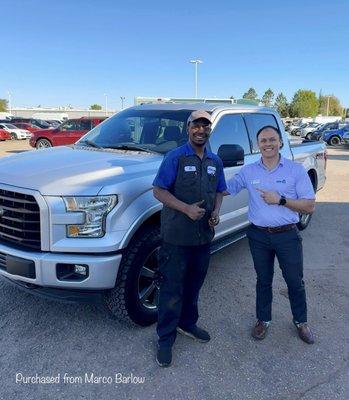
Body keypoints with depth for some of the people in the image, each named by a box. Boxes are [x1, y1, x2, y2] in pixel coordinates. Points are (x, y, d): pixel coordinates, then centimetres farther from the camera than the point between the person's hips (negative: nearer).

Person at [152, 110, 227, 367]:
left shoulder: (215, 161, 10)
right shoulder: (175, 157, -8)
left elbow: (219, 191, 19)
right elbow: (159, 190, -12)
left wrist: (216, 211, -2)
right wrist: (186, 208, -23)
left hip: (204, 235, 6)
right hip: (177, 235, -6)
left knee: (194, 284, 20)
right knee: (172, 288, 2)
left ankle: (188, 324, 40)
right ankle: (166, 339, 18)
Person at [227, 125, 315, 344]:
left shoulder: (296, 170, -6)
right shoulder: (248, 171, 0)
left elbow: (310, 206, -8)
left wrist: (280, 200, -19)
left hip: (288, 235, -1)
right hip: (259, 236, 2)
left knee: (295, 281, 13)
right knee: (263, 281, 17)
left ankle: (301, 321, 36)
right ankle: (264, 320, 36)